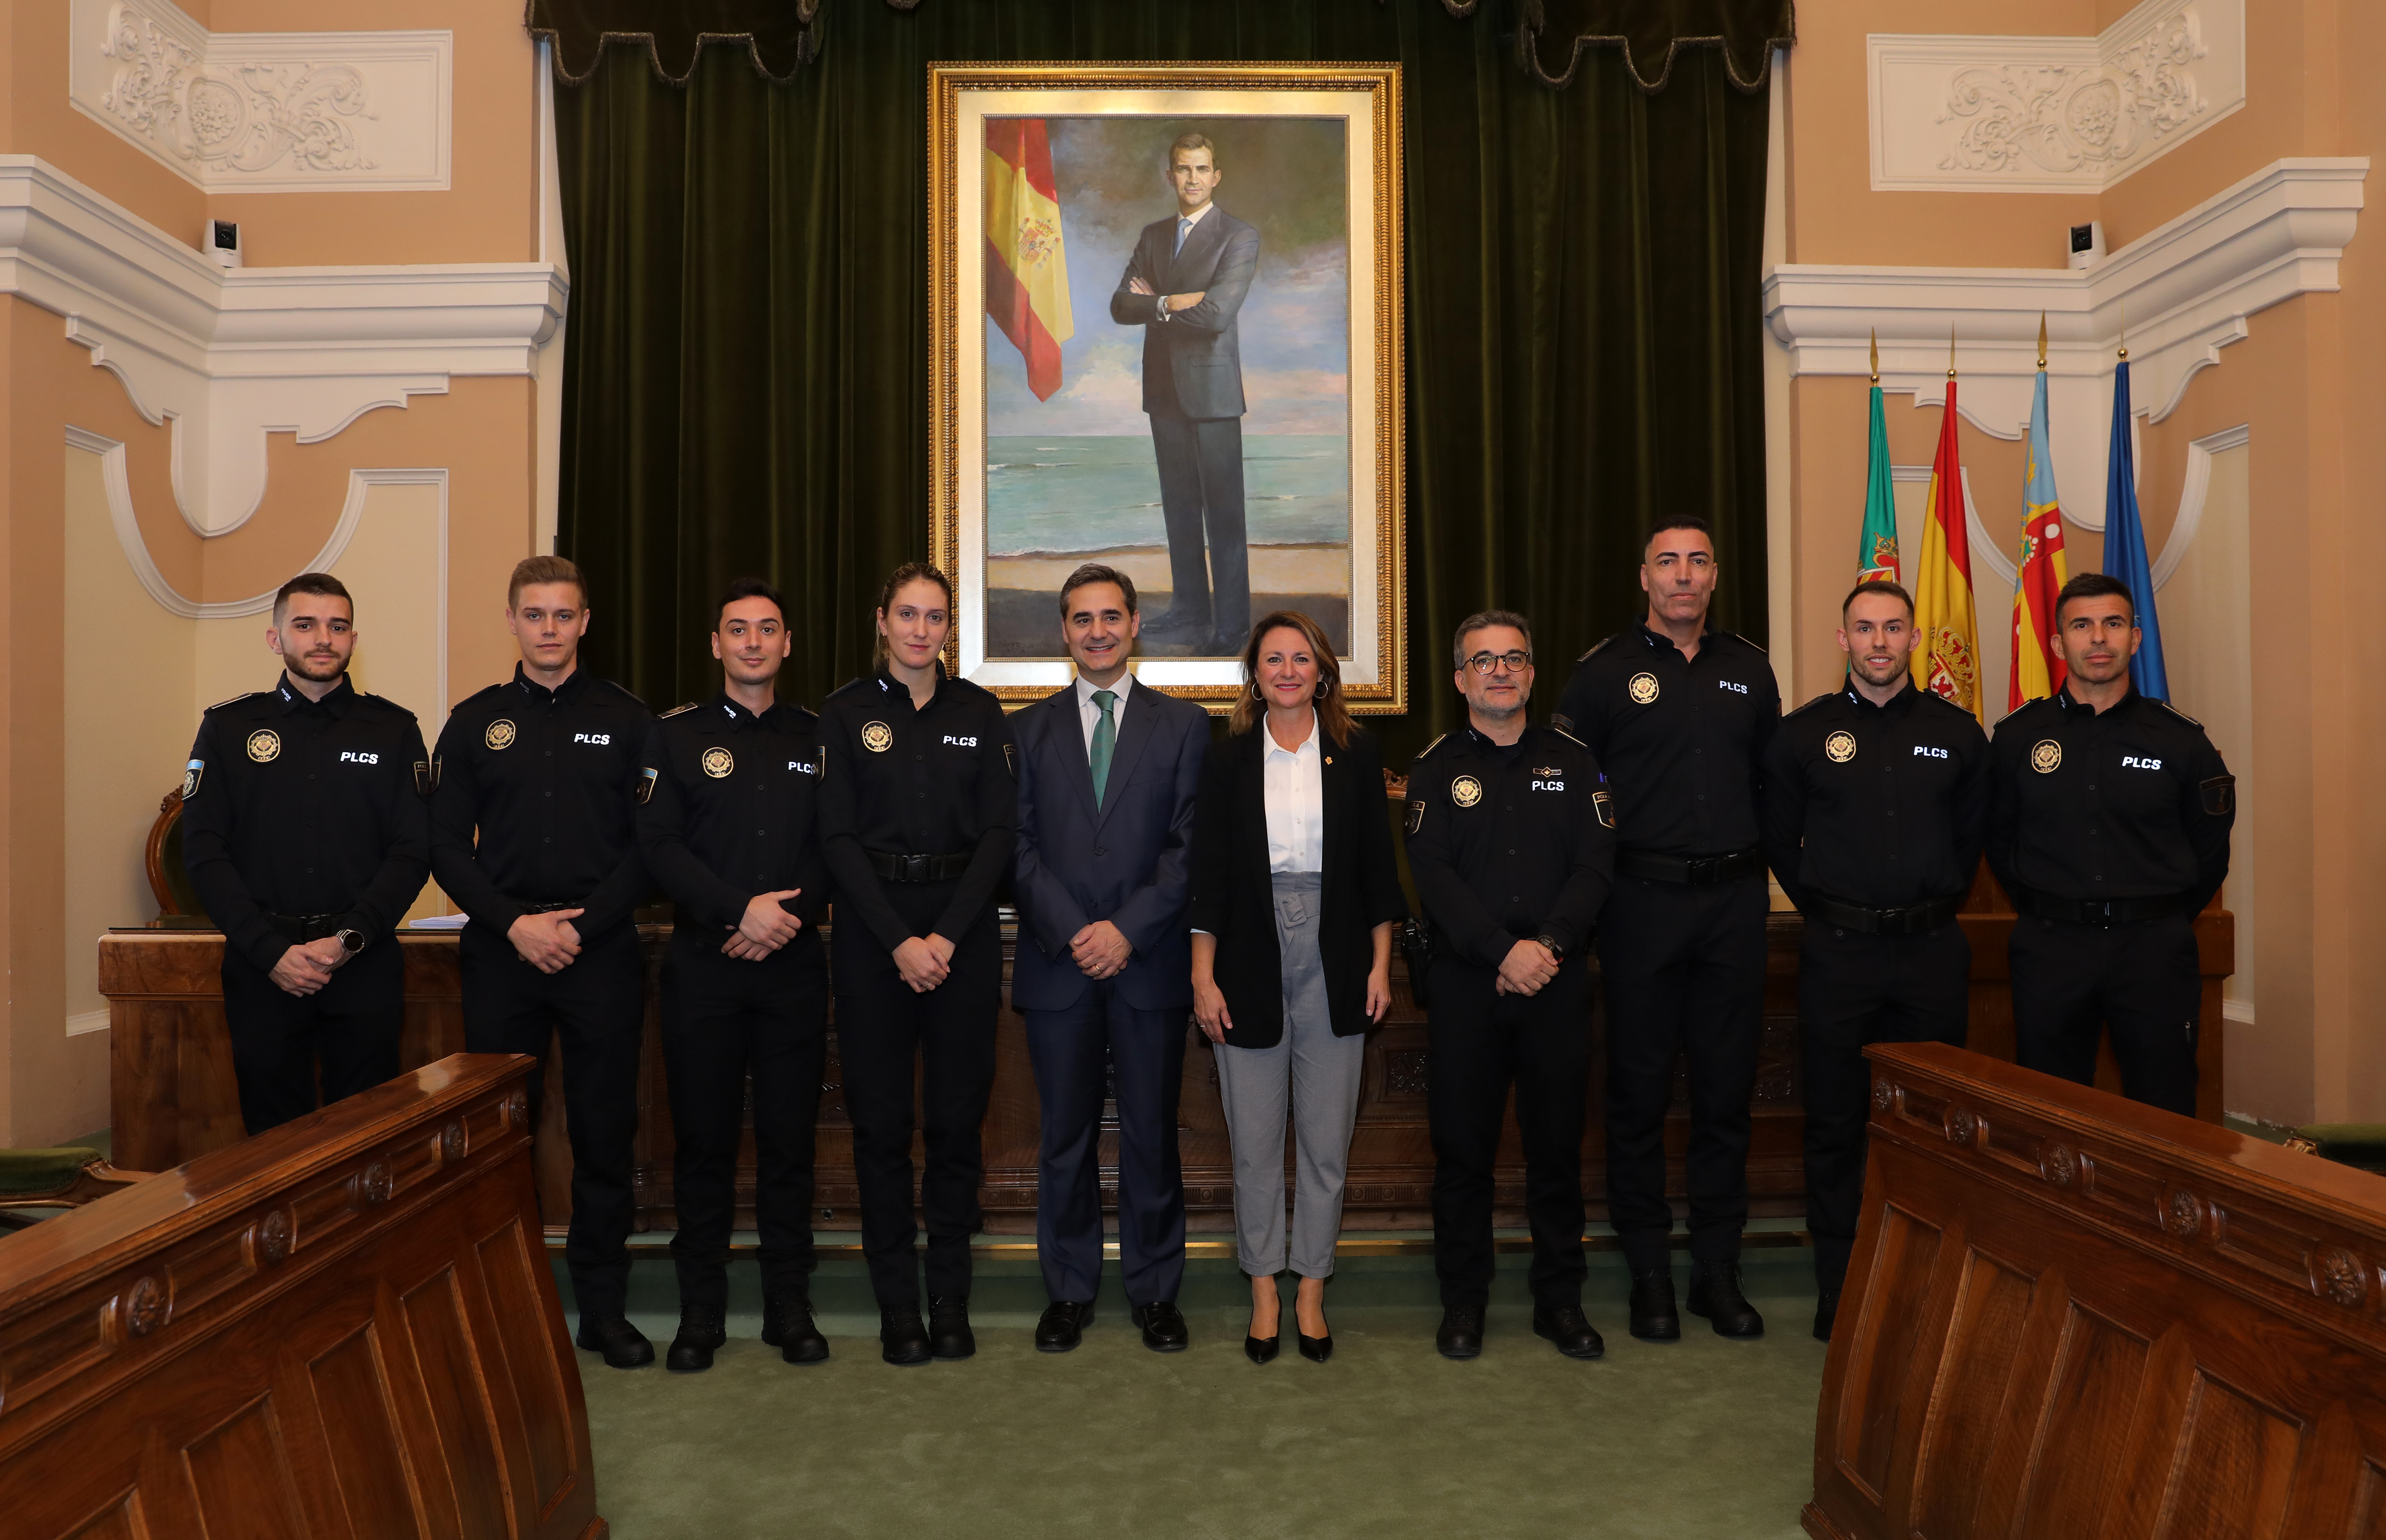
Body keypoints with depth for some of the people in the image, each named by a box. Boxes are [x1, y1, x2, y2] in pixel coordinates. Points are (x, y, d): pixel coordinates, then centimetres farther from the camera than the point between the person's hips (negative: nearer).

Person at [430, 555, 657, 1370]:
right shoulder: (475, 722, 9)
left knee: (605, 1133, 3)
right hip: (502, 953, 1)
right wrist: (514, 923, -8)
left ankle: (603, 1305, 15)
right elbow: (447, 845, 5)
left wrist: (583, 924, -10)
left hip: (603, 952, -1)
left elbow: (648, 844, 0)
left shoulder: (627, 720, 5)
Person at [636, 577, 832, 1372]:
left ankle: (790, 1305, 16)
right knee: (703, 1137, 4)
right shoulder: (676, 734, 5)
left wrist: (788, 916, -10)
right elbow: (659, 845, -4)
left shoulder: (816, 737, 10)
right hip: (703, 962, -1)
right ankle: (700, 1310, 17)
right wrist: (742, 909, -14)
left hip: (793, 963, 1)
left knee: (789, 1136, 5)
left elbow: (834, 847, 5)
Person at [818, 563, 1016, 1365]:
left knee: (958, 1113, 3)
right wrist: (899, 941, -11)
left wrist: (947, 935, -9)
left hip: (963, 925, 1)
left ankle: (951, 1299, 16)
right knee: (881, 1118, 2)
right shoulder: (845, 713, 2)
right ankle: (898, 1305, 13)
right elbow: (839, 837, -3)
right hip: (873, 927, -1)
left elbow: (998, 830, 1)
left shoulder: (979, 712, 6)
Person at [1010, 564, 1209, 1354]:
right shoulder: (1029, 729, 10)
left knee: (1152, 1134, 6)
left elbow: (1190, 844, -2)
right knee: (1066, 1136, 8)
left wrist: (1128, 930, -11)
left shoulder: (1184, 724, 6)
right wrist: (1072, 932, -10)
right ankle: (1069, 1291, 22)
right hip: (1057, 963, 1)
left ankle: (1155, 1292, 21)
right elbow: (1019, 845, 3)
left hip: (1149, 962, -1)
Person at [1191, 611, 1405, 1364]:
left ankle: (1311, 1289, 21)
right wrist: (1203, 977, -3)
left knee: (1327, 1140, 6)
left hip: (1334, 966, 0)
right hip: (1251, 965, 0)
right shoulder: (1230, 760, 3)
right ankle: (1264, 1292, 21)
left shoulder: (1355, 752, 4)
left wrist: (1380, 964, 1)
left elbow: (1377, 863, 5)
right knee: (1254, 1141, 6)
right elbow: (1210, 874, 2)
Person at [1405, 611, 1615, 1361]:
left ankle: (1560, 1299, 23)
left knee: (1558, 1144, 8)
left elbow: (1596, 865, 0)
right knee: (1462, 1146, 5)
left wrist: (1548, 945, -14)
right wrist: (1504, 951, -16)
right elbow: (1433, 876, -6)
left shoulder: (1575, 762, 9)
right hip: (1465, 982, -1)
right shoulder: (1436, 768, 4)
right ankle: (1464, 1300, 20)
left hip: (1558, 981, 1)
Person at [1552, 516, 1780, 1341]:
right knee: (1639, 1092, 4)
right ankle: (1649, 1272, 16)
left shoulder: (1749, 670, 11)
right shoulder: (1605, 671, 0)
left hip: (1734, 902, 3)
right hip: (1643, 902, -3)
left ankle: (1719, 1268, 21)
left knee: (1727, 1088, 9)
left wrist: (1754, 862, 9)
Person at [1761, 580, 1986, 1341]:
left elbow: (1974, 835, 16)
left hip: (1933, 950, 1)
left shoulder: (1957, 733, 6)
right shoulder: (1803, 733, 2)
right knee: (1836, 1125, 3)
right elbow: (1780, 841, 9)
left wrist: (1935, 903, 12)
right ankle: (1838, 1292, 14)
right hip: (1838, 953, -1)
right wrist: (1827, 907, 8)